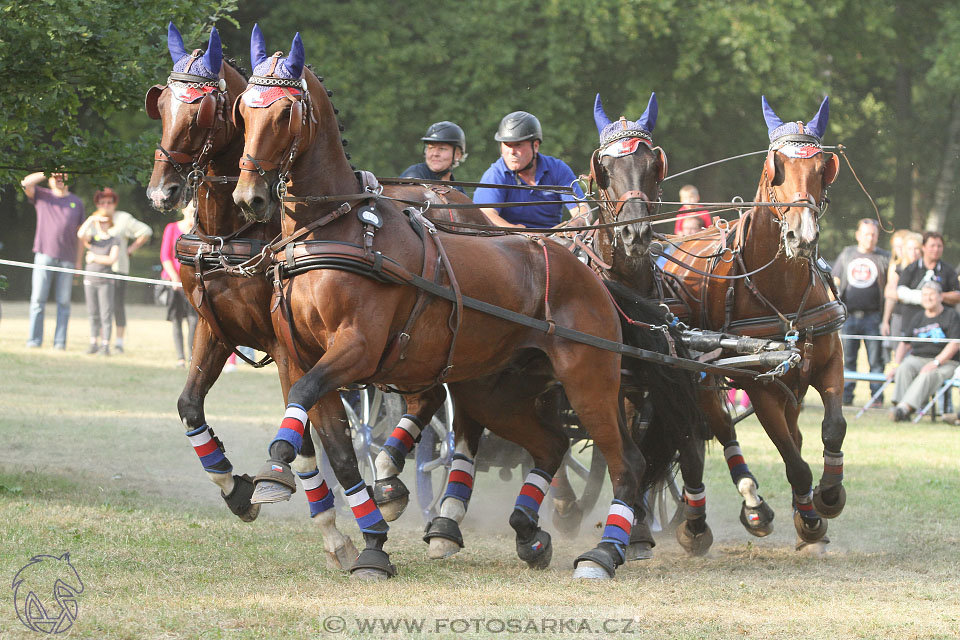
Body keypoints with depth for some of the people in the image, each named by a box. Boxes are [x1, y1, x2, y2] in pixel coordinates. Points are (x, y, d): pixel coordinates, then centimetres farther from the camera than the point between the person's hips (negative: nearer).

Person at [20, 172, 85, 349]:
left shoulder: (77, 202, 16)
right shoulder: (42, 196, 13)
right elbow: (26, 183, -6)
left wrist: (79, 260, 9)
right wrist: (49, 172, -1)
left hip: (67, 259, 1)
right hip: (44, 255, -1)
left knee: (64, 301, -1)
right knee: (38, 298, -6)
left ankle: (60, 341, 1)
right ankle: (34, 339, -4)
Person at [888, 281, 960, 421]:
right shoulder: (915, 319, 19)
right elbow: (904, 344, 20)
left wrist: (935, 363, -19)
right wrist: (896, 365, 1)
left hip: (944, 362, -4)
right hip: (916, 359, 4)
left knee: (927, 375, -36)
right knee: (903, 369, -30)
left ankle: (904, 407, -52)